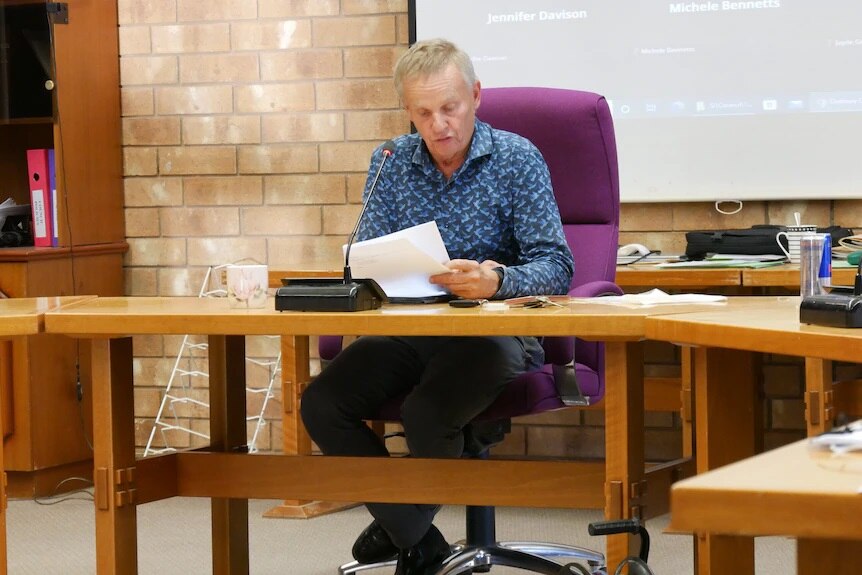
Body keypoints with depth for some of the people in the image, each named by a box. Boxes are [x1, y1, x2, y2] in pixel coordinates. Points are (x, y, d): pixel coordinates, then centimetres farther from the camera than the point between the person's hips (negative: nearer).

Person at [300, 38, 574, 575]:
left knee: (428, 411, -34)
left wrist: (497, 281, -33)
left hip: (496, 330, -5)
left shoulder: (517, 159, -5)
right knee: (322, 403, -19)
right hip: (411, 331, 5)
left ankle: (402, 526, -3)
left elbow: (557, 268, -12)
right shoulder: (391, 163, 7)